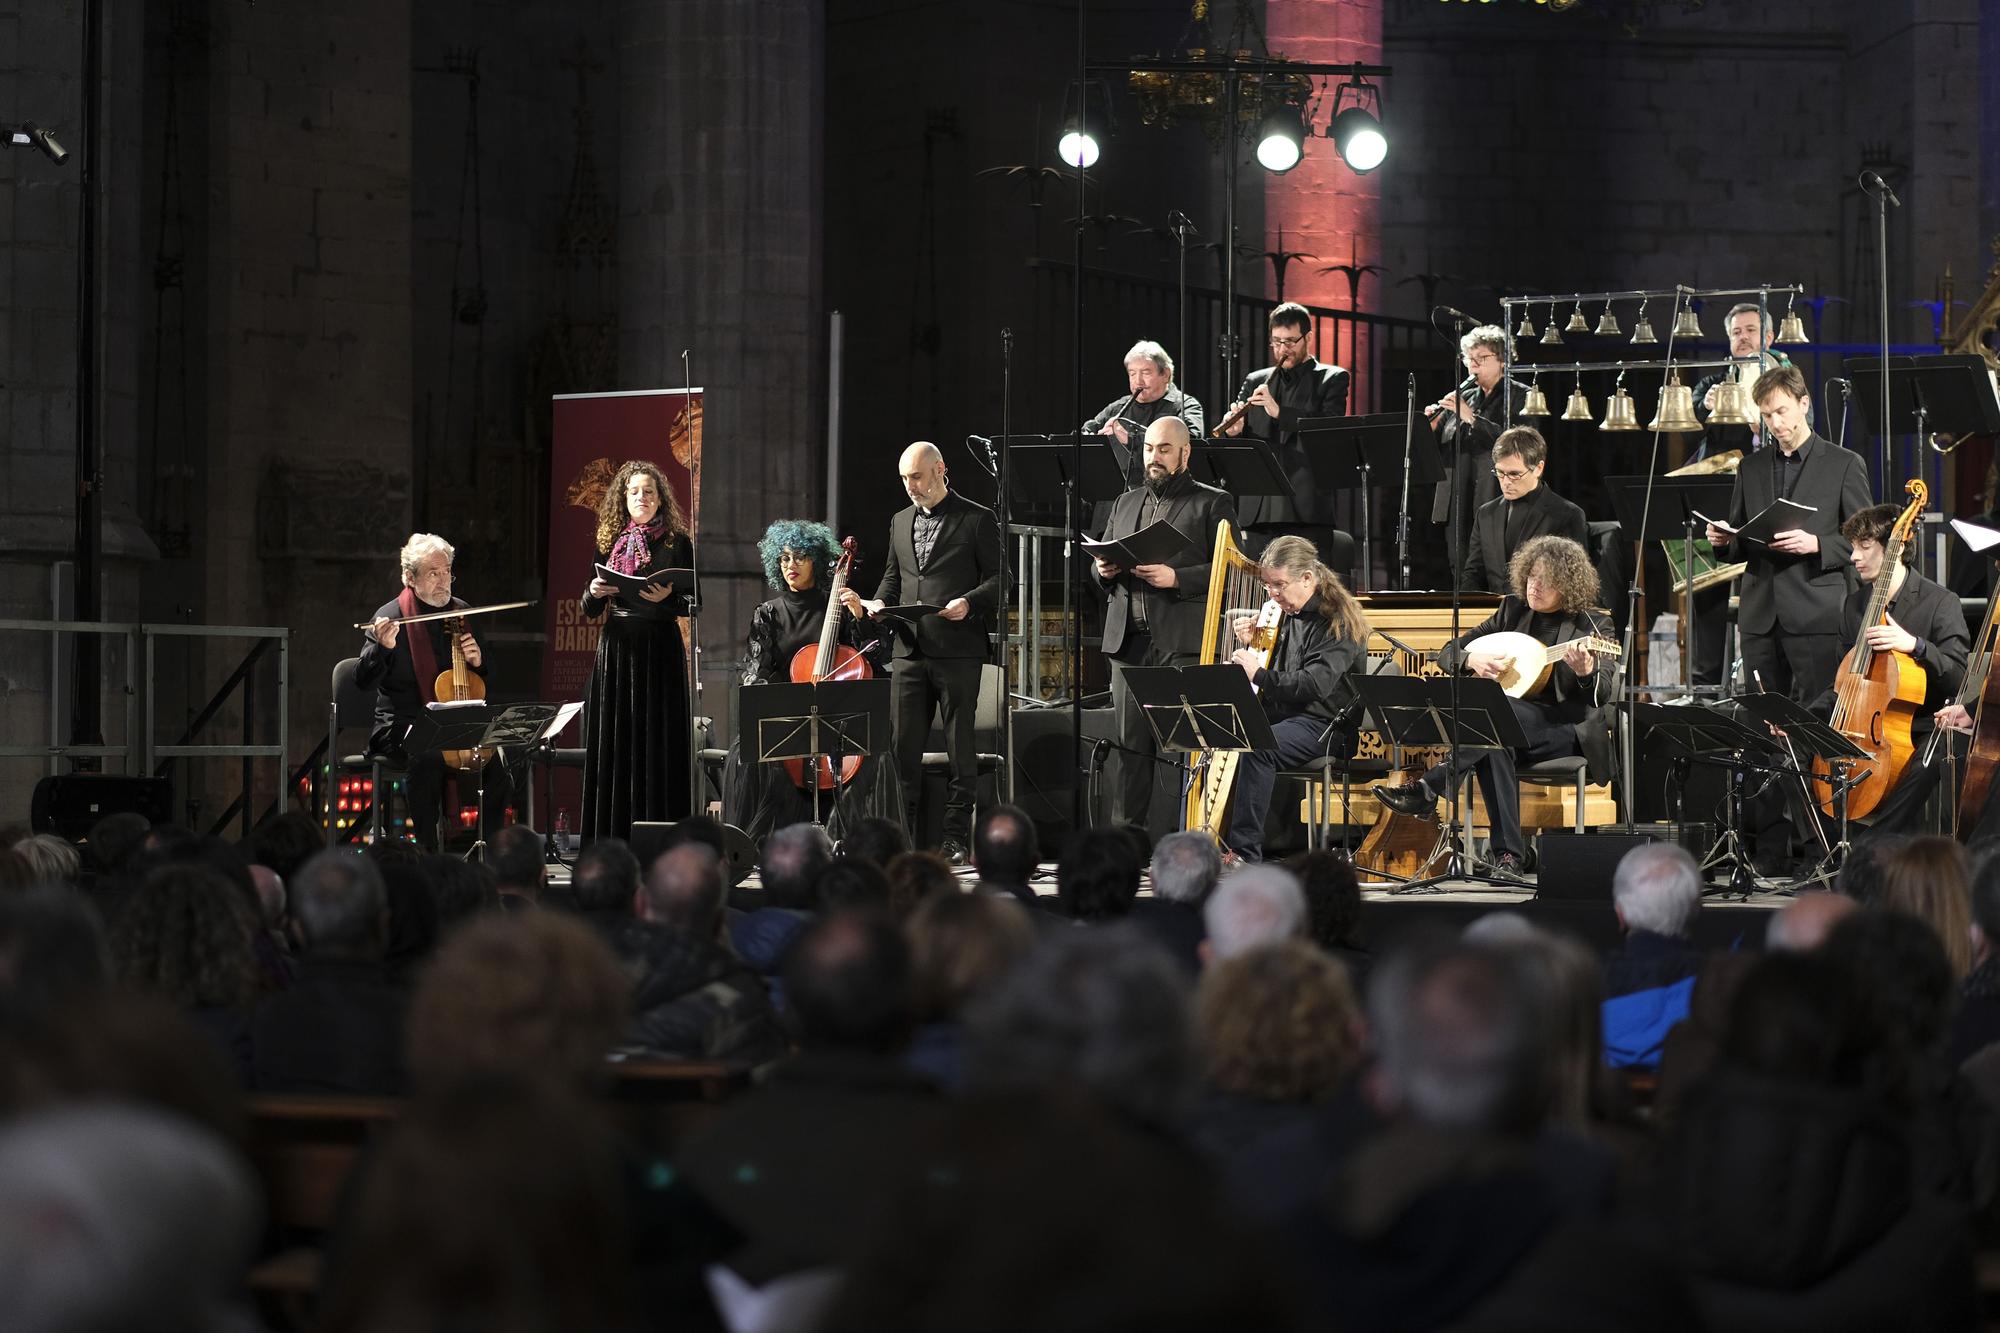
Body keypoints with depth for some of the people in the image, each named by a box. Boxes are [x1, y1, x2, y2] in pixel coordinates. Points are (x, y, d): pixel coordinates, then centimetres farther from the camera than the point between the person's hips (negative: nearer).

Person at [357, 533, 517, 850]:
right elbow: (363, 681, -12)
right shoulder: (389, 618, -5)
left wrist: (478, 662, -2)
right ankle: (428, 851, -26)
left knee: (503, 757, -22)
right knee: (428, 757, -37)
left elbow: (485, 679, 22)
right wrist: (383, 647, -30)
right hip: (403, 725, -5)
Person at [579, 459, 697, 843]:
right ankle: (612, 842, 4)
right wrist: (595, 592, -8)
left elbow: (694, 601, 1)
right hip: (615, 649, 3)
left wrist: (668, 598, -18)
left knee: (657, 743, -5)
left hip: (659, 649, -3)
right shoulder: (609, 543, 11)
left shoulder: (677, 543, 3)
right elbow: (590, 610, 13)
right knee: (613, 744, 1)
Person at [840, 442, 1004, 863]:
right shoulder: (900, 522, 18)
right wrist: (872, 604, 2)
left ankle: (955, 838, 4)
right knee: (903, 747, 1)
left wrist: (969, 602, -20)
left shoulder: (977, 520, 0)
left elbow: (997, 578, -2)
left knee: (959, 748, 0)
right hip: (911, 650, 5)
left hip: (958, 650, -5)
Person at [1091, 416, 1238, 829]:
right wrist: (1104, 570, 1)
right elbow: (1098, 566, 25)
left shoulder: (1212, 504, 5)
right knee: (1130, 746, 3)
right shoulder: (1125, 504, 22)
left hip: (1183, 644, -5)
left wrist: (1175, 578, -16)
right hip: (1127, 641, 5)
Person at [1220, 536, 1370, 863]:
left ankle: (1245, 854, -34)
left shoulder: (1337, 620, -11)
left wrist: (1259, 674, -23)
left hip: (1323, 726, -8)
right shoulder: (1285, 614, 14)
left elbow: (1315, 685, -23)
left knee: (1257, 748, -33)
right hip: (1278, 716, 8)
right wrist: (1248, 645, 4)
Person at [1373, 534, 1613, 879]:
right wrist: (1472, 660, -10)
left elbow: (1604, 695, -10)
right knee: (1494, 745, -35)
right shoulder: (1512, 610, 13)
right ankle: (1509, 856, -39)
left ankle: (1428, 789, -39)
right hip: (1511, 729, 3)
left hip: (1566, 730, -3)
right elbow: (1447, 652, 14)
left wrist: (1586, 672, -32)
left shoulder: (1591, 626, 2)